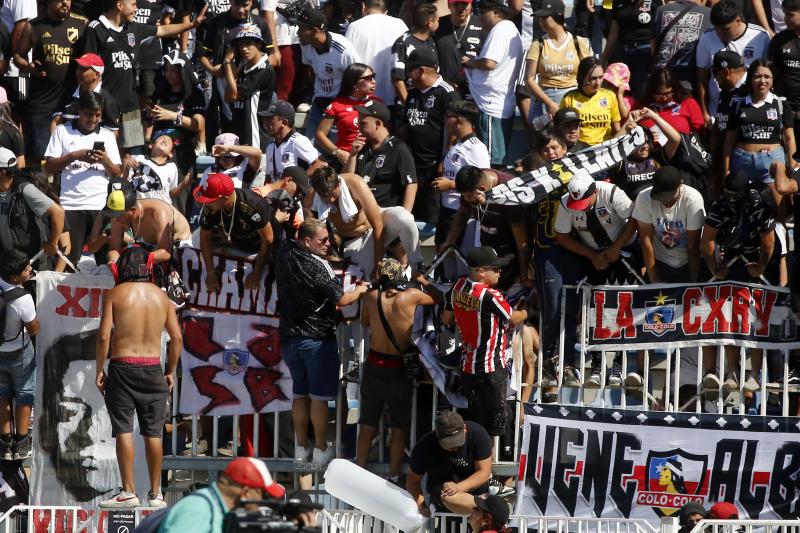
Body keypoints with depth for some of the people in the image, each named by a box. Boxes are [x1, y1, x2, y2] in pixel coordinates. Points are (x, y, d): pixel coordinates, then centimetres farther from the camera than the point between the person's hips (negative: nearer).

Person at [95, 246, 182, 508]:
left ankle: (128, 492, -7)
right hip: (153, 366, 3)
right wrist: (170, 371, 14)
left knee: (124, 430, -3)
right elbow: (177, 338, 6)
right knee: (153, 433, 7)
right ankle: (155, 493, 10)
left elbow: (104, 336, -11)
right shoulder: (160, 295, 7)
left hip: (122, 366, -3)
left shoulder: (115, 294, -3)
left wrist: (99, 369, -3)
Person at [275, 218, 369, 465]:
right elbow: (341, 300, -15)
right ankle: (321, 450, 5)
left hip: (290, 338, 7)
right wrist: (360, 290, 1)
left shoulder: (286, 253, -1)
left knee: (300, 394, 14)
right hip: (317, 339, -7)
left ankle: (302, 448, 17)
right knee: (319, 397, 1)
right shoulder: (318, 267, -20)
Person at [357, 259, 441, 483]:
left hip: (374, 365, 2)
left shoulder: (371, 296, -7)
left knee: (367, 426, 12)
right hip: (399, 369, -2)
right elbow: (437, 297, 3)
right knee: (399, 427, 8)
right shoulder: (410, 296, -15)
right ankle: (393, 477, 8)